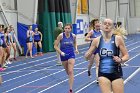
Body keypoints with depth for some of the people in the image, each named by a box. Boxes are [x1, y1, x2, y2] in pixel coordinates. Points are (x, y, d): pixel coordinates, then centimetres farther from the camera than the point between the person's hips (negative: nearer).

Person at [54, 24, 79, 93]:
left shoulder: (73, 36, -7)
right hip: (63, 55, 1)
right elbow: (55, 46, -9)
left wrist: (76, 49, 0)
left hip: (71, 55, -1)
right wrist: (60, 52, -22)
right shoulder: (61, 36, -13)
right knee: (67, 71, 16)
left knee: (70, 71, -12)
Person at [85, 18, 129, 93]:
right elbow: (87, 57, 8)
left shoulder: (118, 39, -6)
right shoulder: (97, 41, 0)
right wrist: (88, 54, -15)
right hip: (103, 74, 1)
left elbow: (126, 56, 0)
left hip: (116, 73, -1)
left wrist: (120, 60, -21)